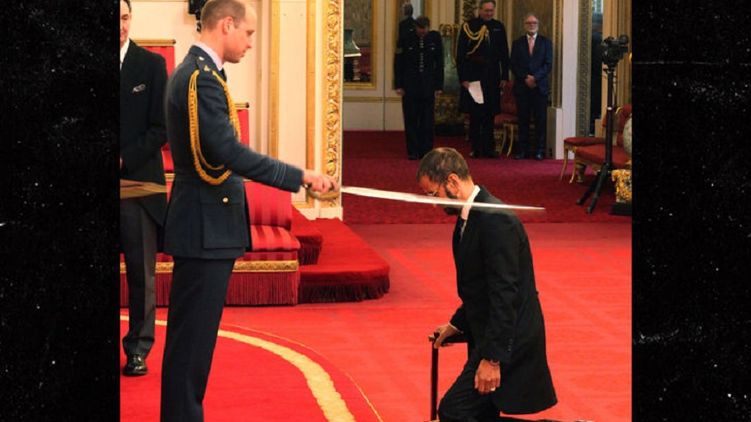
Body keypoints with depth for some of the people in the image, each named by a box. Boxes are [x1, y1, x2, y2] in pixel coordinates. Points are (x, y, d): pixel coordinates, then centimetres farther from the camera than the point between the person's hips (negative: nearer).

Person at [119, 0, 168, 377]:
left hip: (138, 183, -1)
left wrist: (124, 159, -11)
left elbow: (160, 128, 0)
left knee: (142, 272, 3)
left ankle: (138, 348, 12)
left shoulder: (151, 64, 3)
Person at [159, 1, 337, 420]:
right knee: (192, 337, -4)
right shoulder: (202, 78, -18)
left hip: (205, 224, 10)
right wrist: (301, 177, -22)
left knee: (195, 334, 15)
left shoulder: (196, 72, 14)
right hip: (205, 227, -10)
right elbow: (228, 151, -25)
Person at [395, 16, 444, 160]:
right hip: (410, 85, -1)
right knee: (411, 121, 2)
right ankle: (413, 152, 8)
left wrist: (439, 85, 3)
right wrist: (399, 85, -3)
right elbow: (398, 63, 2)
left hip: (428, 85, 1)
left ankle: (426, 152, 6)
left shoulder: (435, 38, 1)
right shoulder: (406, 39, -4)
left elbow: (439, 63, 7)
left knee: (428, 121, 1)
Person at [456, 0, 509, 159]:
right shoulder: (468, 27, -4)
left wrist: (504, 76, 5)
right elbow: (460, 55, -5)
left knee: (489, 114, 6)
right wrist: (463, 78, -10)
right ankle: (475, 149, 8)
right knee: (475, 114, 2)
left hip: (492, 77, 3)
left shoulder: (499, 27, 7)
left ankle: (488, 148, 11)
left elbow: (504, 54, 11)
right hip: (473, 76, -3)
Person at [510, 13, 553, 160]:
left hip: (540, 86, -1)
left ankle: (539, 151, 2)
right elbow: (513, 65, 5)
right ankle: (522, 150, 3)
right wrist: (525, 78, -10)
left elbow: (548, 65, 0)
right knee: (523, 119, 0)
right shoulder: (517, 43, 12)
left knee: (541, 120, -2)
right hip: (521, 87, 1)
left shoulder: (546, 42, 8)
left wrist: (535, 78, -12)